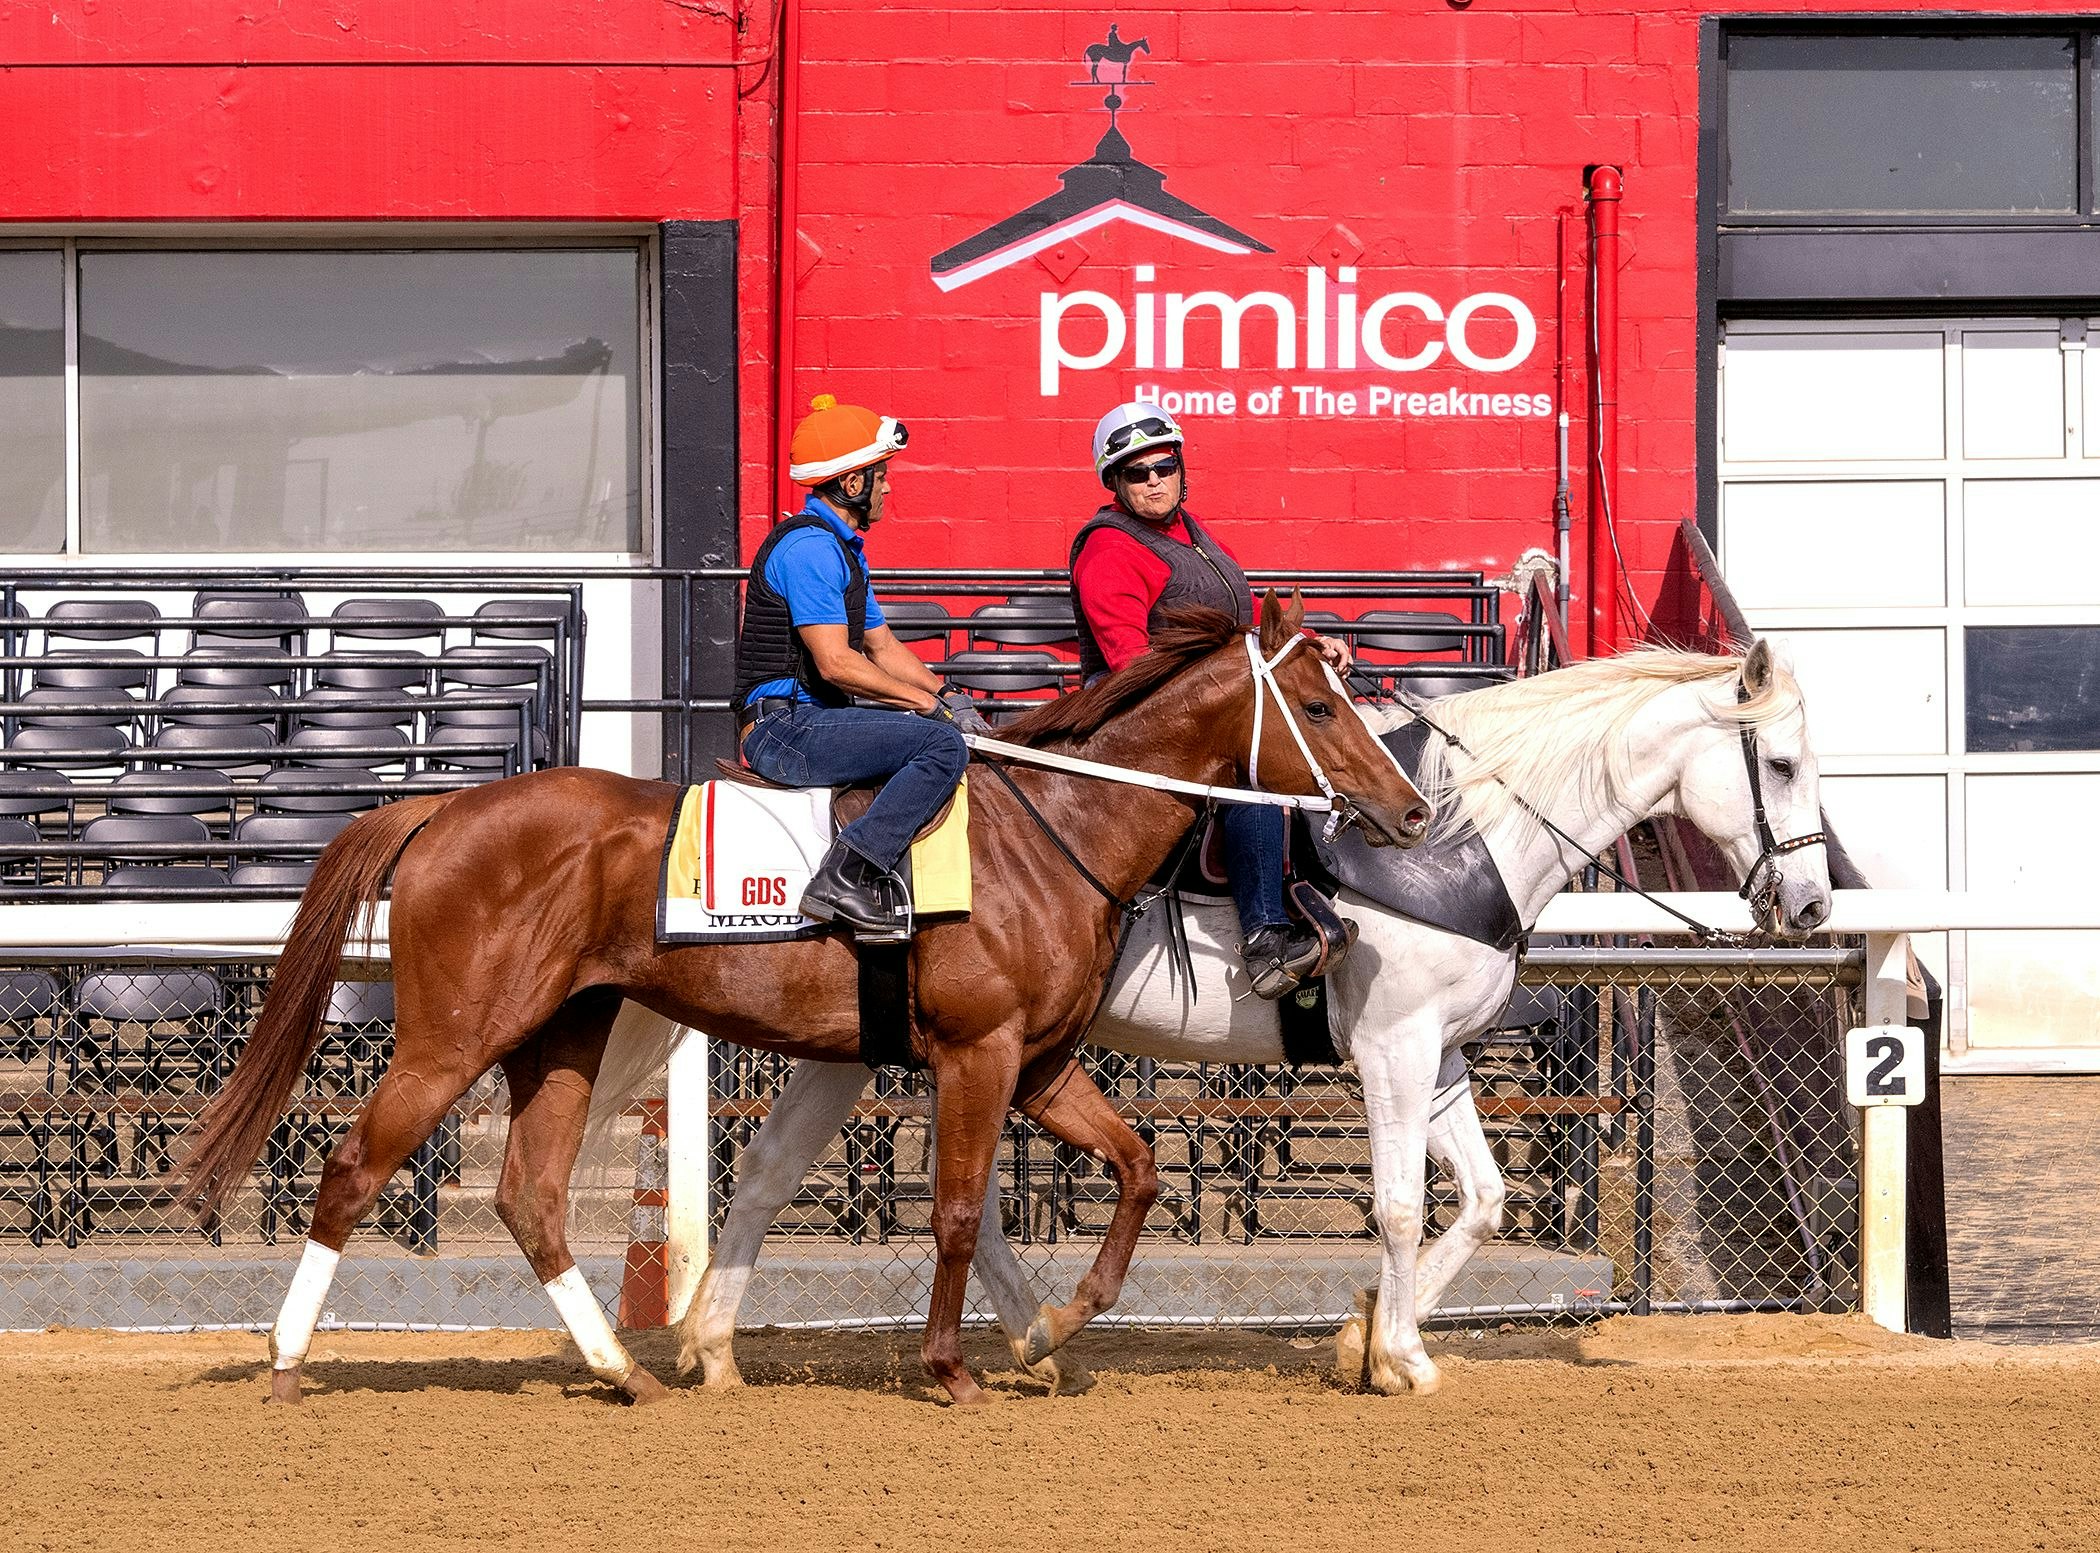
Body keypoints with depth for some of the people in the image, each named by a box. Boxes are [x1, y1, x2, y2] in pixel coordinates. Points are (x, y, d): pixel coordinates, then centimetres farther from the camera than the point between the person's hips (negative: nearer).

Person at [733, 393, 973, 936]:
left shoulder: (842, 549, 20)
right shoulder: (810, 547, -15)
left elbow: (883, 647, 25)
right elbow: (835, 663, -21)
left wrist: (947, 700, 11)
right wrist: (924, 700, -13)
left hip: (810, 722, 11)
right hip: (787, 726, -11)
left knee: (945, 730, 17)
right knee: (942, 745, -23)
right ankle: (846, 876, -29)